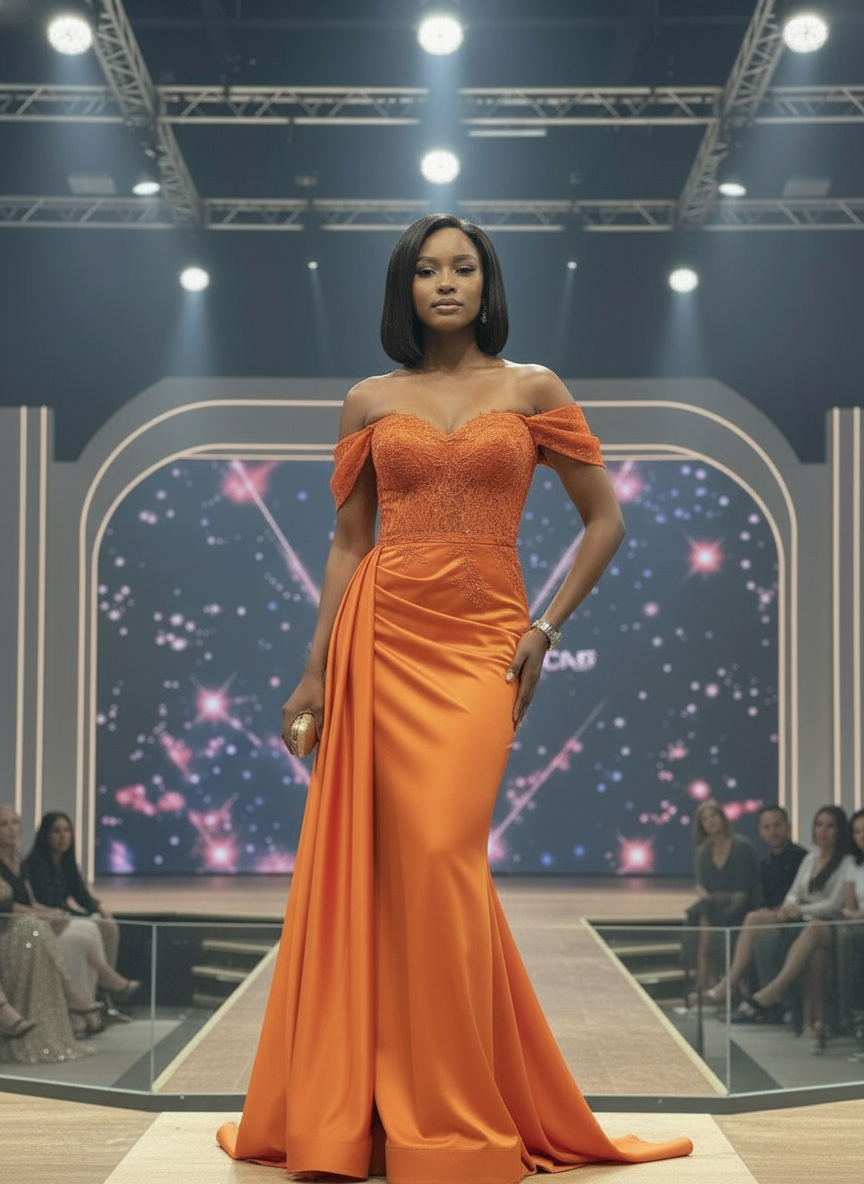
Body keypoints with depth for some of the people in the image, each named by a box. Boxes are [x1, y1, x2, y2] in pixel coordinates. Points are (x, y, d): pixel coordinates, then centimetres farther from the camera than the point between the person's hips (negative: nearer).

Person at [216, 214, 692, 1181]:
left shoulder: (532, 391, 7)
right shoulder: (369, 402, 10)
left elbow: (604, 520, 9)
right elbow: (347, 541, 10)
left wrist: (547, 628, 0)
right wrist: (315, 670, 5)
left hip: (480, 645, -1)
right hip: (381, 637, 2)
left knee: (442, 857, -12)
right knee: (375, 863, 0)